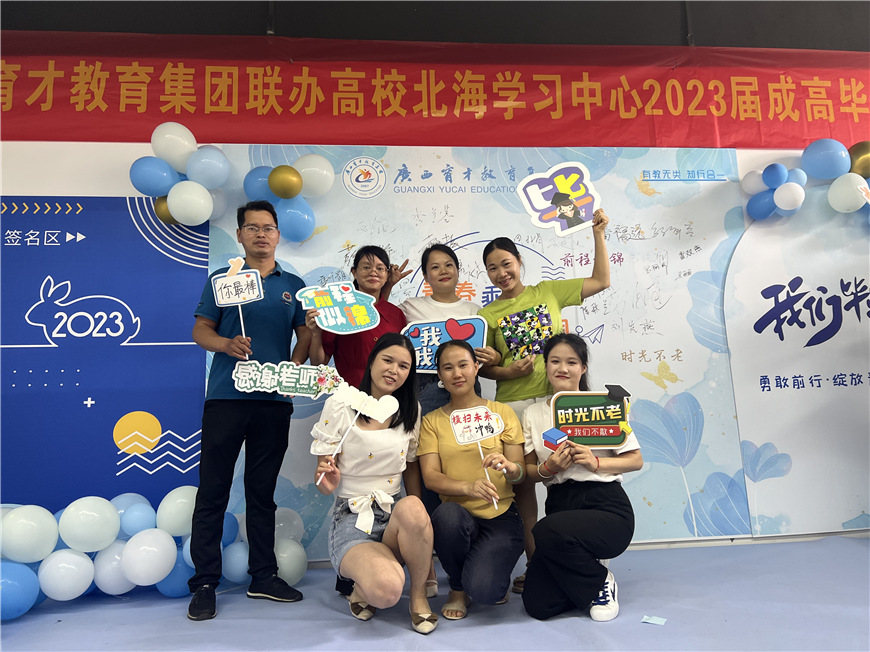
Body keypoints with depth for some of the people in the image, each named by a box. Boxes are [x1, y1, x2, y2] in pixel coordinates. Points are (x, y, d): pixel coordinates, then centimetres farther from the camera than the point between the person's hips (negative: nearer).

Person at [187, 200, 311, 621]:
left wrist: (295, 364, -7)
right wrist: (227, 344, -15)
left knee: (263, 490, 11)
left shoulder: (294, 286, 14)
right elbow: (201, 331, 5)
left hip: (275, 400, 2)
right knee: (213, 490, 1)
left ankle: (264, 576, 21)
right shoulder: (222, 280, 8)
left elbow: (306, 334, 12)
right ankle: (204, 582, 10)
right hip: (226, 396, -2)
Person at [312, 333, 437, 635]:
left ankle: (419, 596, -8)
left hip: (395, 516, 3)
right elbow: (325, 475, 0)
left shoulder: (410, 410, 7)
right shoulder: (340, 405, -4)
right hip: (351, 519, -3)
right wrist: (327, 482, -25)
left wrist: (418, 523, 1)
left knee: (412, 508, -37)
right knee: (387, 590, -33)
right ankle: (364, 586, 7)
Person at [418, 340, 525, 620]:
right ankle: (457, 588, -3)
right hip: (456, 517, 1)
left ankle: (495, 576, 15)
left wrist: (508, 467, -24)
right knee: (447, 513, -35)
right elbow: (430, 477, -4)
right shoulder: (432, 421, 7)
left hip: (500, 517, -1)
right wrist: (469, 487, -24)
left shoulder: (502, 412, 6)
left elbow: (520, 473, 1)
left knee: (483, 590, -26)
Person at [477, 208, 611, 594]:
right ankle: (534, 564, 17)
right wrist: (507, 373, -11)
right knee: (521, 481, 3)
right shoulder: (487, 315, 10)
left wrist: (598, 235, 8)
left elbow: (601, 281, 12)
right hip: (513, 405, 0)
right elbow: (482, 367, 8)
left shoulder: (548, 292, 11)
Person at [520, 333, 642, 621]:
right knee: (538, 605, -10)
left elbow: (636, 460, 0)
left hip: (605, 506, -3)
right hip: (560, 507, 4)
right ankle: (586, 572, 21)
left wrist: (595, 462, -17)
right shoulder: (533, 414, 8)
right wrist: (548, 468, -14)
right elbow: (528, 472, 7)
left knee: (547, 531, -34)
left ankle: (600, 582, -2)